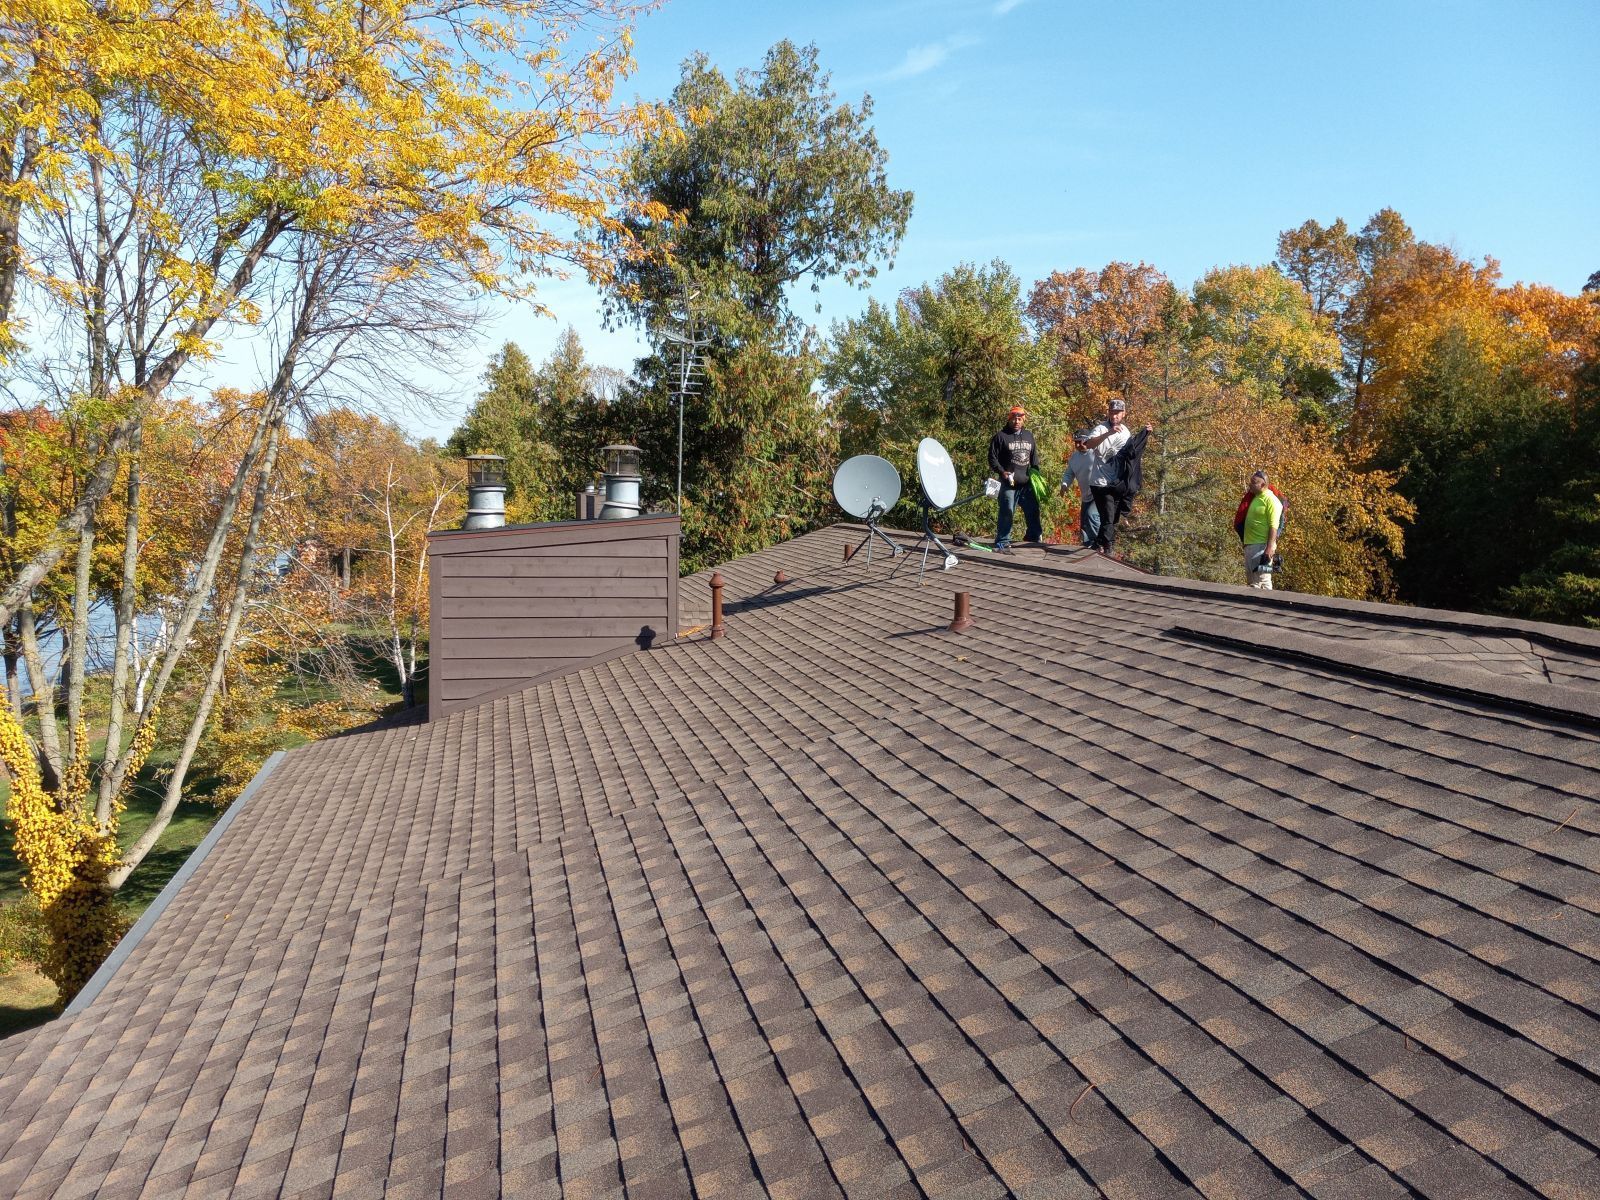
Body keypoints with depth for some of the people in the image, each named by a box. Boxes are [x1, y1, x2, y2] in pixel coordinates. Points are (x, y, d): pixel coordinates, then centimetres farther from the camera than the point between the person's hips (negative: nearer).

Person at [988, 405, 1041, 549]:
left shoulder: (1029, 436, 16)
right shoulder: (1001, 436, -2)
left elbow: (1034, 457, 24)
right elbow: (992, 458, -4)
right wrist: (1002, 471, -15)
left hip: (1027, 483, 5)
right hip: (1009, 483, -5)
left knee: (1033, 511, 12)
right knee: (1007, 513, -7)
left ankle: (1035, 536, 26)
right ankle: (1003, 542, -1)